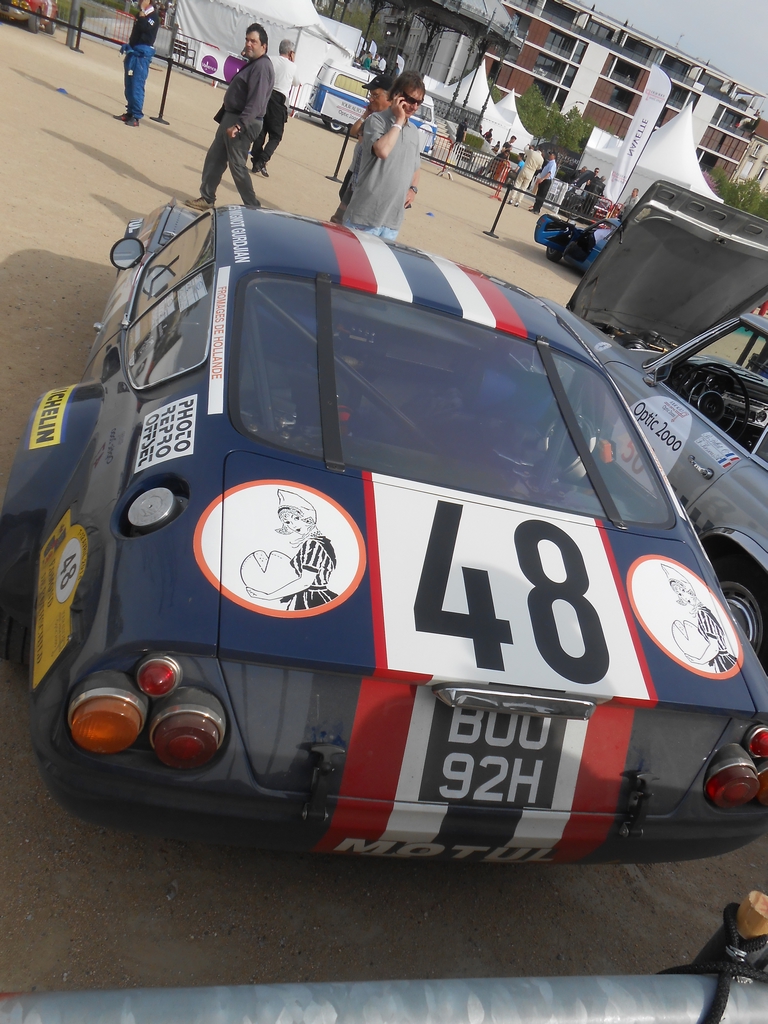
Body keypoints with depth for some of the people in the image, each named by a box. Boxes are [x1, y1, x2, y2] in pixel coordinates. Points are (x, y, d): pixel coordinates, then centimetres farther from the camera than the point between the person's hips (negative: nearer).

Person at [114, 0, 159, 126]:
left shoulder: (153, 16, -8)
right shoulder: (141, 14, 16)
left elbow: (145, 29, -25)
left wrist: (142, 11, -23)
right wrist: (128, 45, 14)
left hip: (142, 55, -9)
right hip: (133, 52, 9)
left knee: (137, 86, -12)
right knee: (129, 85, 10)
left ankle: (136, 117, -10)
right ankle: (130, 112, 18)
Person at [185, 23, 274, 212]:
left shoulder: (262, 66, -16)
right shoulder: (251, 63, 17)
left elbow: (256, 101, -26)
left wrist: (239, 124, -32)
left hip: (243, 123, -10)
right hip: (230, 118, 10)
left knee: (237, 165, -7)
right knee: (214, 158, 13)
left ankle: (253, 208, 1)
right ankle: (207, 198, 22)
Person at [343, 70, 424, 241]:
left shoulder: (415, 133, 14)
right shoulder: (377, 120, -5)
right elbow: (382, 150, -23)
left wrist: (413, 189, 6)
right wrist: (399, 121, -11)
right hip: (366, 215, -6)